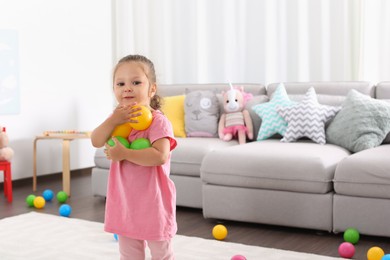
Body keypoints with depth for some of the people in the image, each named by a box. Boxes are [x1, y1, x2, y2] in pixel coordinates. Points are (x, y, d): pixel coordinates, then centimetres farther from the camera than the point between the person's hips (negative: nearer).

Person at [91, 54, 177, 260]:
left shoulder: (158, 121, -17)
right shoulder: (118, 118, 5)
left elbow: (160, 156, -30)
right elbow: (96, 141, -6)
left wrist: (124, 154, -26)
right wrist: (113, 120, -22)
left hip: (152, 200, -6)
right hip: (125, 200, 7)